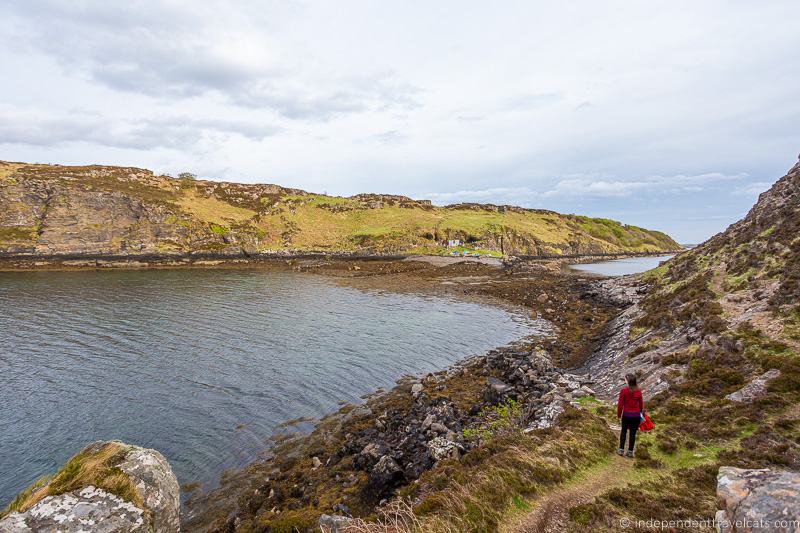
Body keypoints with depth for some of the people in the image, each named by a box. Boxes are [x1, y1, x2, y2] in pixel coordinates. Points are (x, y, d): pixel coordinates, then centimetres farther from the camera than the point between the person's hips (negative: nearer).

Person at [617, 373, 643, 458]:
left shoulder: (624, 390, -13)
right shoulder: (638, 391, -2)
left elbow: (620, 404, -10)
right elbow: (641, 404, 6)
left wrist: (619, 415, 2)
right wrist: (642, 413, 23)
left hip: (626, 415, -2)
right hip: (636, 415, 2)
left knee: (623, 432, 14)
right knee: (633, 433, 9)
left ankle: (621, 450, 14)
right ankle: (630, 452, 14)